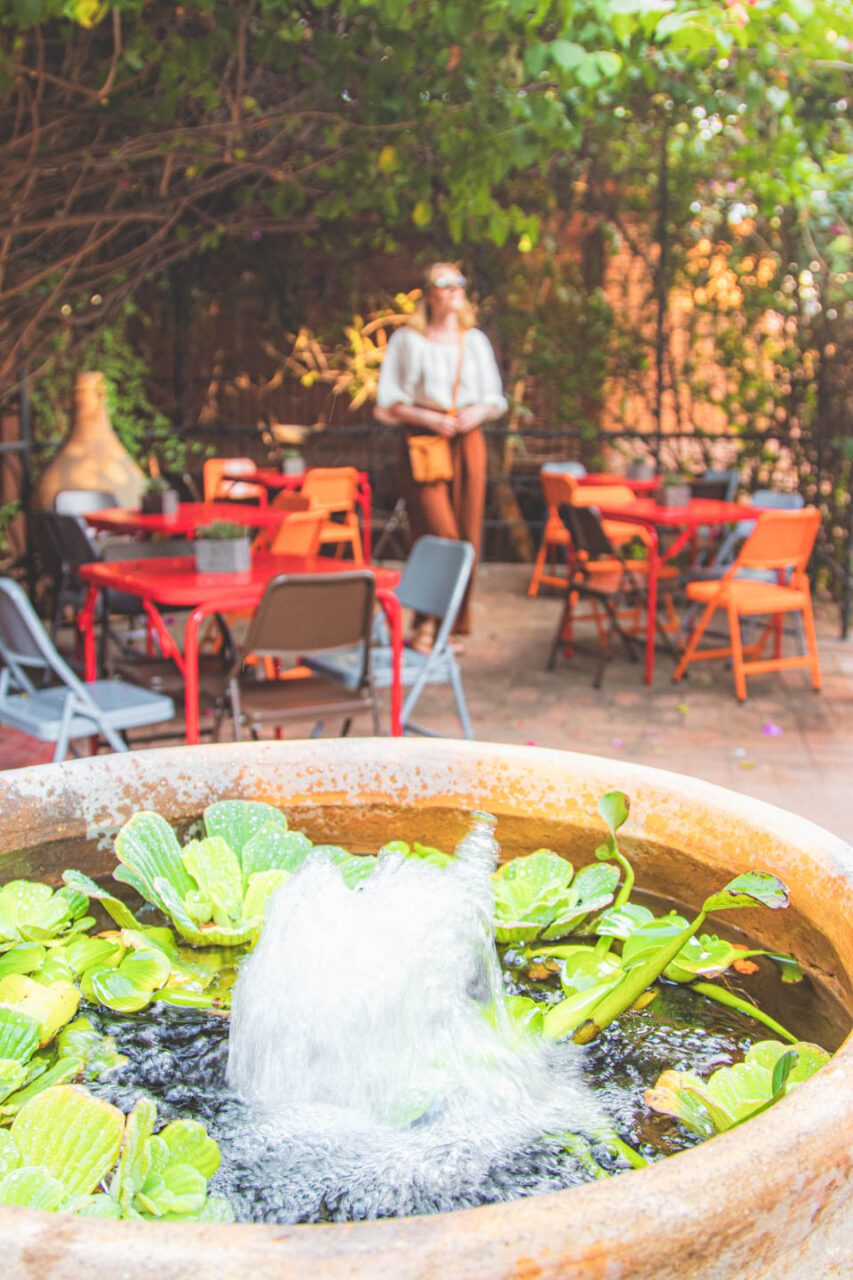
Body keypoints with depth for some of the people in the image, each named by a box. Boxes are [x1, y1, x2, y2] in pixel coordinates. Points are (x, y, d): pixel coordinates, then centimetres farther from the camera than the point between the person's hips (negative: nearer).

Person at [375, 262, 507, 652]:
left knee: (467, 537, 0)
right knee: (439, 535, -15)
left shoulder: (475, 341, 16)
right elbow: (388, 403, 1)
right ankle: (425, 624, -1)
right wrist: (429, 418, -12)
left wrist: (478, 412, -5)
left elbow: (496, 400, 17)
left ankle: (454, 627, 11)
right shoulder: (407, 340, 5)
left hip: (467, 441, 4)